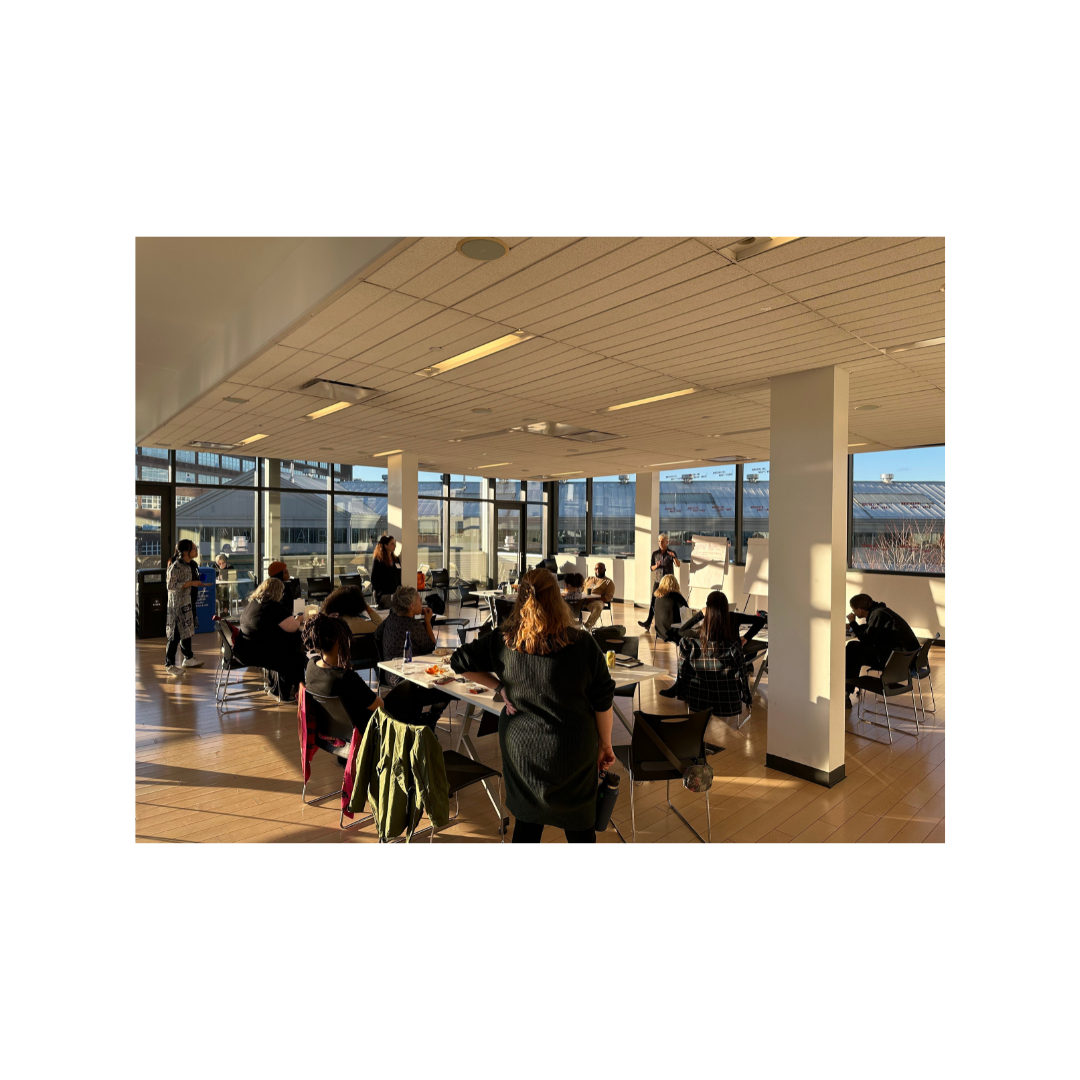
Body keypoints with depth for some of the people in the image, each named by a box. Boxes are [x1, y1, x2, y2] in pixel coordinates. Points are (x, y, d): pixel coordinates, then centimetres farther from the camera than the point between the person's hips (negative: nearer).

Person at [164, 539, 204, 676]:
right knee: (175, 634, -3)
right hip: (177, 604, -9)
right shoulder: (176, 566, -19)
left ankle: (188, 657, 29)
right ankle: (169, 665, 6)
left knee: (187, 630, 17)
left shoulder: (187, 565, 9)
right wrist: (191, 583, -22)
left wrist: (197, 582, 8)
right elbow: (171, 585, -24)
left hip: (187, 602, 9)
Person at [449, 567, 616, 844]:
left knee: (527, 822, 21)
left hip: (521, 747, 2)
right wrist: (605, 745, 6)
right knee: (579, 826, 19)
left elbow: (460, 663, 1)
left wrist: (500, 685, 4)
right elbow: (602, 700, -7)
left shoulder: (502, 642, -10)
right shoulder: (583, 643, -15)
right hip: (573, 751, -2)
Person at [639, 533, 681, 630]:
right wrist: (656, 566, -14)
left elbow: (678, 565, -12)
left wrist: (674, 557, -30)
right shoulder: (655, 553, 7)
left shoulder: (671, 553, 2)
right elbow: (651, 568, 8)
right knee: (653, 601, -6)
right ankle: (648, 622, -8)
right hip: (658, 581, 1)